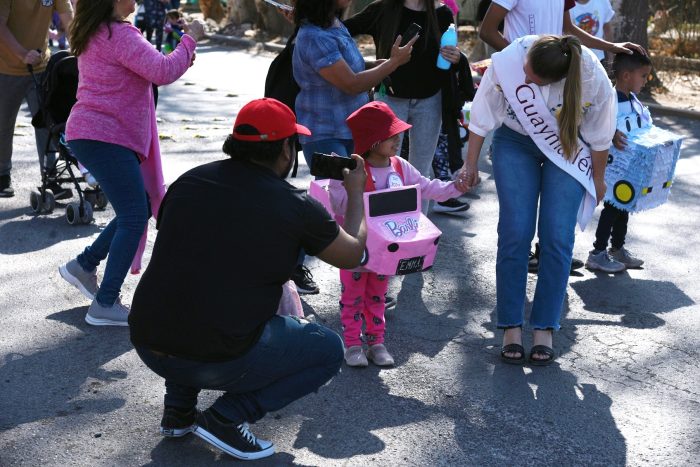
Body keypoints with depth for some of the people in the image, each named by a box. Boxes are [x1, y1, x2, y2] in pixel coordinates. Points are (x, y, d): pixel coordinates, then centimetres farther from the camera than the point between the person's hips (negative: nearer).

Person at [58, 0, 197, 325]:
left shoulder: (94, 34, 17)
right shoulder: (118, 34, -16)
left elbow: (136, 73, 24)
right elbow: (162, 72, -22)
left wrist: (179, 59, 11)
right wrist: (189, 42, -7)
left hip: (88, 135, 10)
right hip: (105, 138, -10)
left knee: (138, 209, 16)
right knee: (133, 218, -7)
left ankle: (83, 266, 22)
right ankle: (105, 305, -3)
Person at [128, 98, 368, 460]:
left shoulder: (188, 181, 4)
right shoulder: (295, 206, -8)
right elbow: (352, 254, 10)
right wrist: (355, 191, 26)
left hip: (147, 345, 6)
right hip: (218, 359, -5)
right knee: (329, 350, 15)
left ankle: (178, 409, 25)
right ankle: (226, 417, 2)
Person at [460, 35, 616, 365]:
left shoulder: (594, 79, -29)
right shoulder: (506, 62, -29)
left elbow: (599, 136, -10)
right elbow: (483, 116, -12)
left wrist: (598, 179, 3)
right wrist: (471, 164, -3)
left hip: (568, 149, 0)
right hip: (515, 142, 0)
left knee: (557, 239, -8)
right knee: (515, 234, -8)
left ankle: (544, 329, 2)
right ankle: (511, 327, 1)